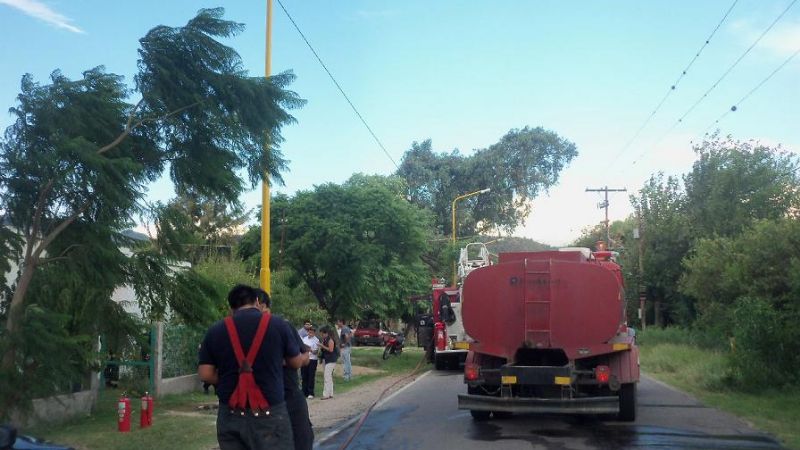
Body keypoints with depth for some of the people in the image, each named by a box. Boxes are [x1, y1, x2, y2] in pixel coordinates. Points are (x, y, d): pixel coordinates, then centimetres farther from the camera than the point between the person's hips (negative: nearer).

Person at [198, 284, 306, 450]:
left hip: (230, 415, 3)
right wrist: (305, 355, 32)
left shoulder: (215, 331, 2)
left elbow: (205, 374, 1)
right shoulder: (278, 324, -3)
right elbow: (296, 362, 10)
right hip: (269, 414, -2)